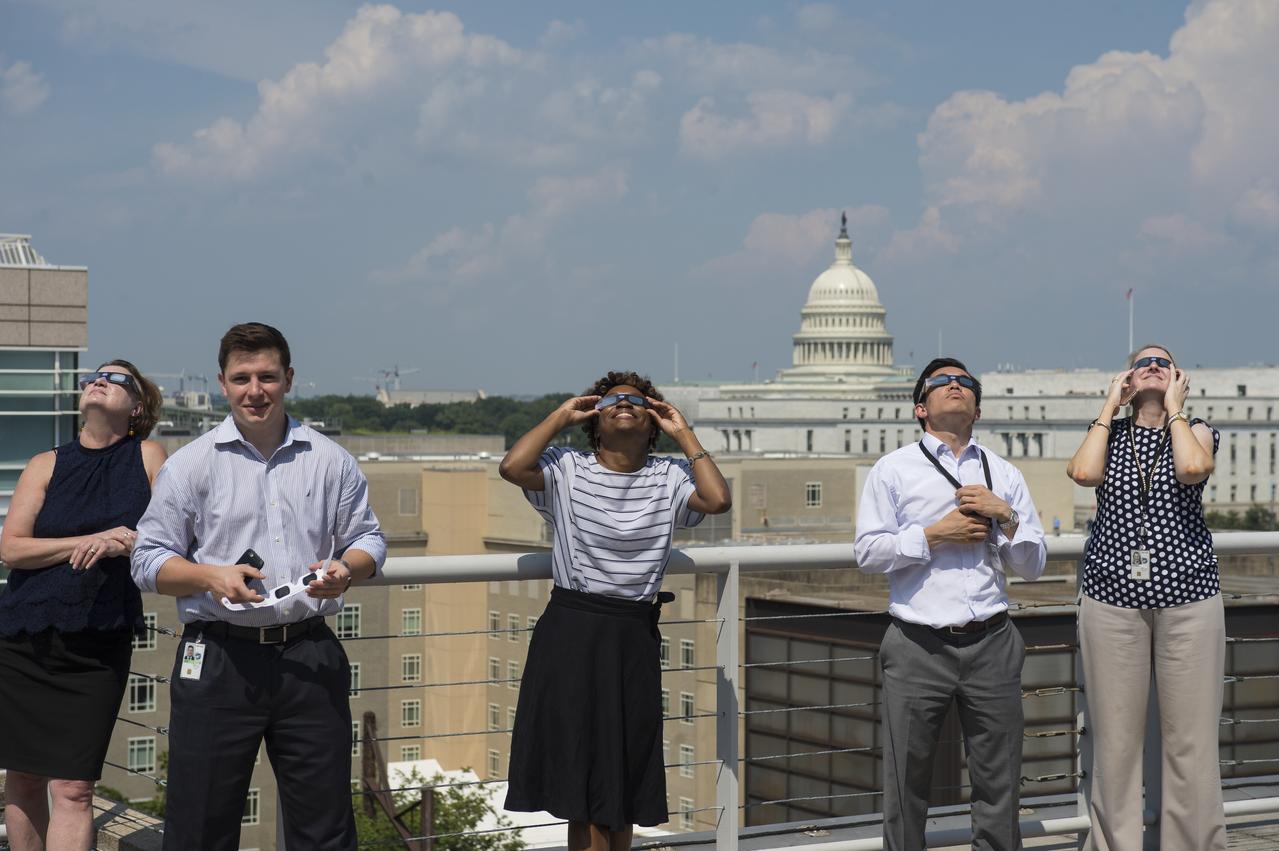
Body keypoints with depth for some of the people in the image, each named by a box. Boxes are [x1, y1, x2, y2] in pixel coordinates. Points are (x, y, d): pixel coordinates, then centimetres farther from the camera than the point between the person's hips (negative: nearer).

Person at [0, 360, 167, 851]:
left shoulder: (149, 457, 6)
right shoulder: (48, 465, 7)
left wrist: (123, 545, -15)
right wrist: (89, 540, -12)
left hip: (99, 645, -2)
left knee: (73, 788, -8)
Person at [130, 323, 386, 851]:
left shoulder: (330, 461, 9)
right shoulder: (191, 464, 4)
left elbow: (368, 539, 15)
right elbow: (148, 561, 3)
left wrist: (345, 569, -8)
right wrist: (211, 575, -16)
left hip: (311, 658, 2)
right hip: (218, 660, -2)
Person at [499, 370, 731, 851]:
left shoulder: (669, 478, 6)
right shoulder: (567, 470, 2)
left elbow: (718, 500, -12)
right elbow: (512, 467, -16)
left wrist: (683, 434, -2)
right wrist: (561, 416, -3)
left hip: (634, 638, 2)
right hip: (571, 632, -2)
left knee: (625, 780, 10)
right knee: (584, 779, 0)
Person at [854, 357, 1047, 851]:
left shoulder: (1005, 475, 15)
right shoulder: (893, 470, 7)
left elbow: (1033, 566, 13)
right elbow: (867, 552, -2)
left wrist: (1006, 516, -3)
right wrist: (934, 536, -10)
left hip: (990, 643, 2)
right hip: (919, 645, -2)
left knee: (998, 783, 5)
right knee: (906, 782, 3)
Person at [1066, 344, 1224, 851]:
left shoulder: (1197, 430, 9)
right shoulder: (1109, 433, 13)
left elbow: (1193, 469, -15)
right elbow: (1083, 473, -10)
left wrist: (1174, 406, -2)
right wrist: (1110, 404, 1)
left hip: (1188, 600, -1)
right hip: (1112, 600, 1)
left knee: (1190, 740, -2)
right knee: (1114, 739, 1)